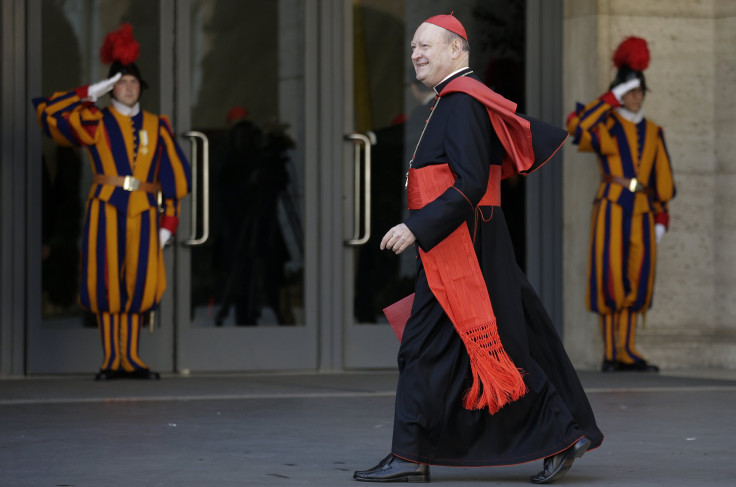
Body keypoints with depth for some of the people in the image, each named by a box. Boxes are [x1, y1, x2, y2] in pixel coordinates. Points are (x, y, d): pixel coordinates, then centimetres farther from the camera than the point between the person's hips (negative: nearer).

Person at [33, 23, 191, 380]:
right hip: (106, 210, -2)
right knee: (107, 282, -5)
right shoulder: (94, 122, 8)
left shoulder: (156, 127, 14)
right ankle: (111, 360, -2)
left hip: (143, 212, 2)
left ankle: (130, 359, 3)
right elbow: (48, 111, -2)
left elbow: (174, 177, 13)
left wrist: (168, 222, 5)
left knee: (138, 282, -3)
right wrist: (92, 93, 1)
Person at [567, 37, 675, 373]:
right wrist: (611, 99, -12)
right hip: (612, 208, -4)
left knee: (637, 279, 3)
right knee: (610, 277, -6)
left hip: (642, 211, 4)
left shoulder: (653, 132, 17)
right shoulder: (606, 125, 5)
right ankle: (610, 352, -2)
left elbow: (662, 178, 17)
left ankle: (627, 351, 7)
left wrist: (662, 216, 10)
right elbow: (577, 129, -17)